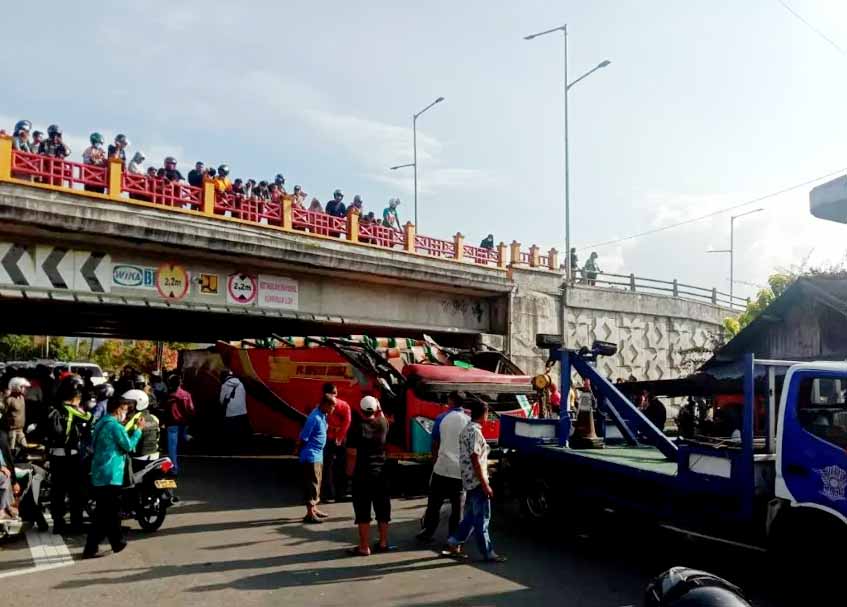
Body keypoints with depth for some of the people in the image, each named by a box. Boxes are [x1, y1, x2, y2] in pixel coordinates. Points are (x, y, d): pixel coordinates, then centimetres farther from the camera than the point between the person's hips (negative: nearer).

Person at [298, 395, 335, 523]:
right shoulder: (314, 418, -25)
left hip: (318, 455, 9)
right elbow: (303, 438, -21)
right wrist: (299, 450, -7)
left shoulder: (323, 415, 5)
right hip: (311, 456, -9)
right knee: (312, 484, -3)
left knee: (316, 483, 17)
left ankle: (314, 509, 29)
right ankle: (310, 514, 4)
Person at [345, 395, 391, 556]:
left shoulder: (357, 427, -13)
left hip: (362, 475, -4)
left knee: (363, 512, 3)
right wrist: (379, 410, 27)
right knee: (382, 509, 15)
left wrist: (350, 471, -1)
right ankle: (383, 542, 23)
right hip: (381, 473, 5)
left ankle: (364, 547, 7)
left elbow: (352, 454, -13)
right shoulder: (383, 425, -2)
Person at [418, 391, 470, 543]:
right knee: (458, 505, 8)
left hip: (442, 467, 0)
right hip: (462, 470, 0)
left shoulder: (442, 418, -1)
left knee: (434, 502, 12)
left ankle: (428, 532, 18)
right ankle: (454, 537, 11)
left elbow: (435, 444, 4)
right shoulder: (469, 421, 0)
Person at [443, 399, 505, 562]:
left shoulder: (466, 430, 11)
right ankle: (488, 553, 6)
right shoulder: (475, 432, -18)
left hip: (469, 481, 9)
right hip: (477, 481, -9)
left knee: (470, 517, 17)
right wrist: (485, 485, -19)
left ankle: (453, 544, 21)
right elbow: (475, 460, -21)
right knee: (482, 519, -1)